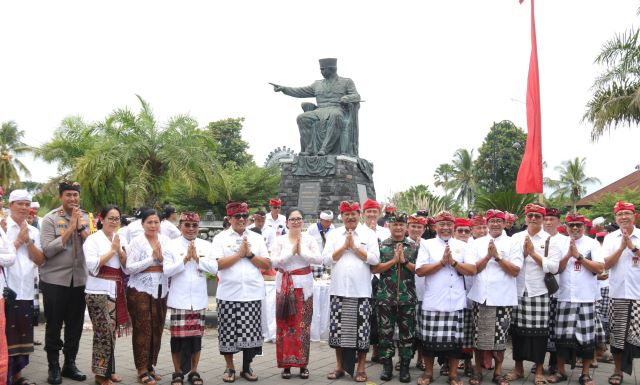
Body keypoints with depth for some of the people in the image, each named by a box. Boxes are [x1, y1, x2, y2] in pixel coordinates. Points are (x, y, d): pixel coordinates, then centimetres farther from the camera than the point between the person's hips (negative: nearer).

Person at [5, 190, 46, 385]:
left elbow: (40, 260, 6)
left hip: (26, 291, 6)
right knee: (6, 335, -1)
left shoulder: (33, 231, 12)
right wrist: (19, 240, -11)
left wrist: (28, 241, -5)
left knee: (22, 334, 12)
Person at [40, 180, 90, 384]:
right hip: (54, 280, -4)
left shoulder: (86, 218, 6)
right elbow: (48, 250, -16)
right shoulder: (50, 219, -6)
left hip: (79, 279, 4)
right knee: (54, 325, 6)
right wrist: (70, 229, -16)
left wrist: (81, 228, -15)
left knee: (75, 325, 11)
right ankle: (53, 366, 18)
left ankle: (70, 364, 24)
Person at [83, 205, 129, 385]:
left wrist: (119, 251, -7)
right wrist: (112, 251, -14)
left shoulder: (120, 240, 13)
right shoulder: (93, 239, -5)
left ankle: (109, 369, 20)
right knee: (104, 332, -9)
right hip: (99, 291, -6)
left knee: (112, 331, 10)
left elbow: (128, 267, 9)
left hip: (116, 291, 6)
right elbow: (92, 265, -17)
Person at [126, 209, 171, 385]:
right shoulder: (136, 242, -4)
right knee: (143, 330, -3)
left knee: (157, 330, 8)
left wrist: (161, 258, -14)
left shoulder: (165, 240, 8)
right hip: (140, 290, -4)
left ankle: (150, 367, 21)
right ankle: (142, 370, 5)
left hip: (161, 291, 4)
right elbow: (130, 268, -11)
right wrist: (152, 258, -15)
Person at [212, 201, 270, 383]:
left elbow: (267, 265, 3)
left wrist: (249, 253, -8)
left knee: (250, 333, 4)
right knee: (228, 333, 4)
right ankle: (229, 368, 20)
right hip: (228, 294, -2)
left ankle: (247, 368, 19)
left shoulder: (257, 238, 9)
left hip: (253, 294, 2)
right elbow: (217, 264, -11)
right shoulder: (220, 238, 1)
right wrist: (239, 253, -11)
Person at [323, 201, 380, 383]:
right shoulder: (333, 234, 8)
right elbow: (326, 259, -1)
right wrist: (344, 246, -9)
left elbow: (375, 259, -7)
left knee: (361, 330, 1)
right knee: (338, 329, 5)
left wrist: (355, 247, -11)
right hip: (338, 290, 2)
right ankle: (340, 366, 19)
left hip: (361, 291, -2)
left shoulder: (369, 234, 2)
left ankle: (361, 368, 13)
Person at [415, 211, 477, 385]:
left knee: (455, 339, 5)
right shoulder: (426, 244, 4)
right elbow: (420, 270, -7)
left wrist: (453, 262, -12)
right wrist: (442, 262, -12)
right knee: (430, 338, 4)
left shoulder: (462, 245, 9)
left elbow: (472, 270, -1)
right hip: (432, 302, -1)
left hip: (455, 302, 1)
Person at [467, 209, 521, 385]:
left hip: (503, 298, -1)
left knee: (500, 337, 5)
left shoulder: (512, 244, 3)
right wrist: (488, 256, -11)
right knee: (479, 336, 5)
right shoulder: (477, 243, 7)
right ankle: (478, 371, 17)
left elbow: (515, 271, -5)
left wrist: (497, 256, -14)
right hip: (481, 296, 1)